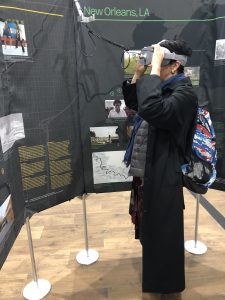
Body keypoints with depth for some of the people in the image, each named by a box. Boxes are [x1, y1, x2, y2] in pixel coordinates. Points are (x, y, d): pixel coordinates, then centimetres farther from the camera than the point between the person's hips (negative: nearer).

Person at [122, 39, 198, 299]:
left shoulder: (184, 93, -17)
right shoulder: (161, 87, 10)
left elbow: (152, 111, -36)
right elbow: (132, 103, 22)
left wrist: (154, 70, -24)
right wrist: (138, 73, 9)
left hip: (163, 177, -9)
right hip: (145, 171, 10)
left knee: (162, 236, 8)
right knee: (150, 231, 26)